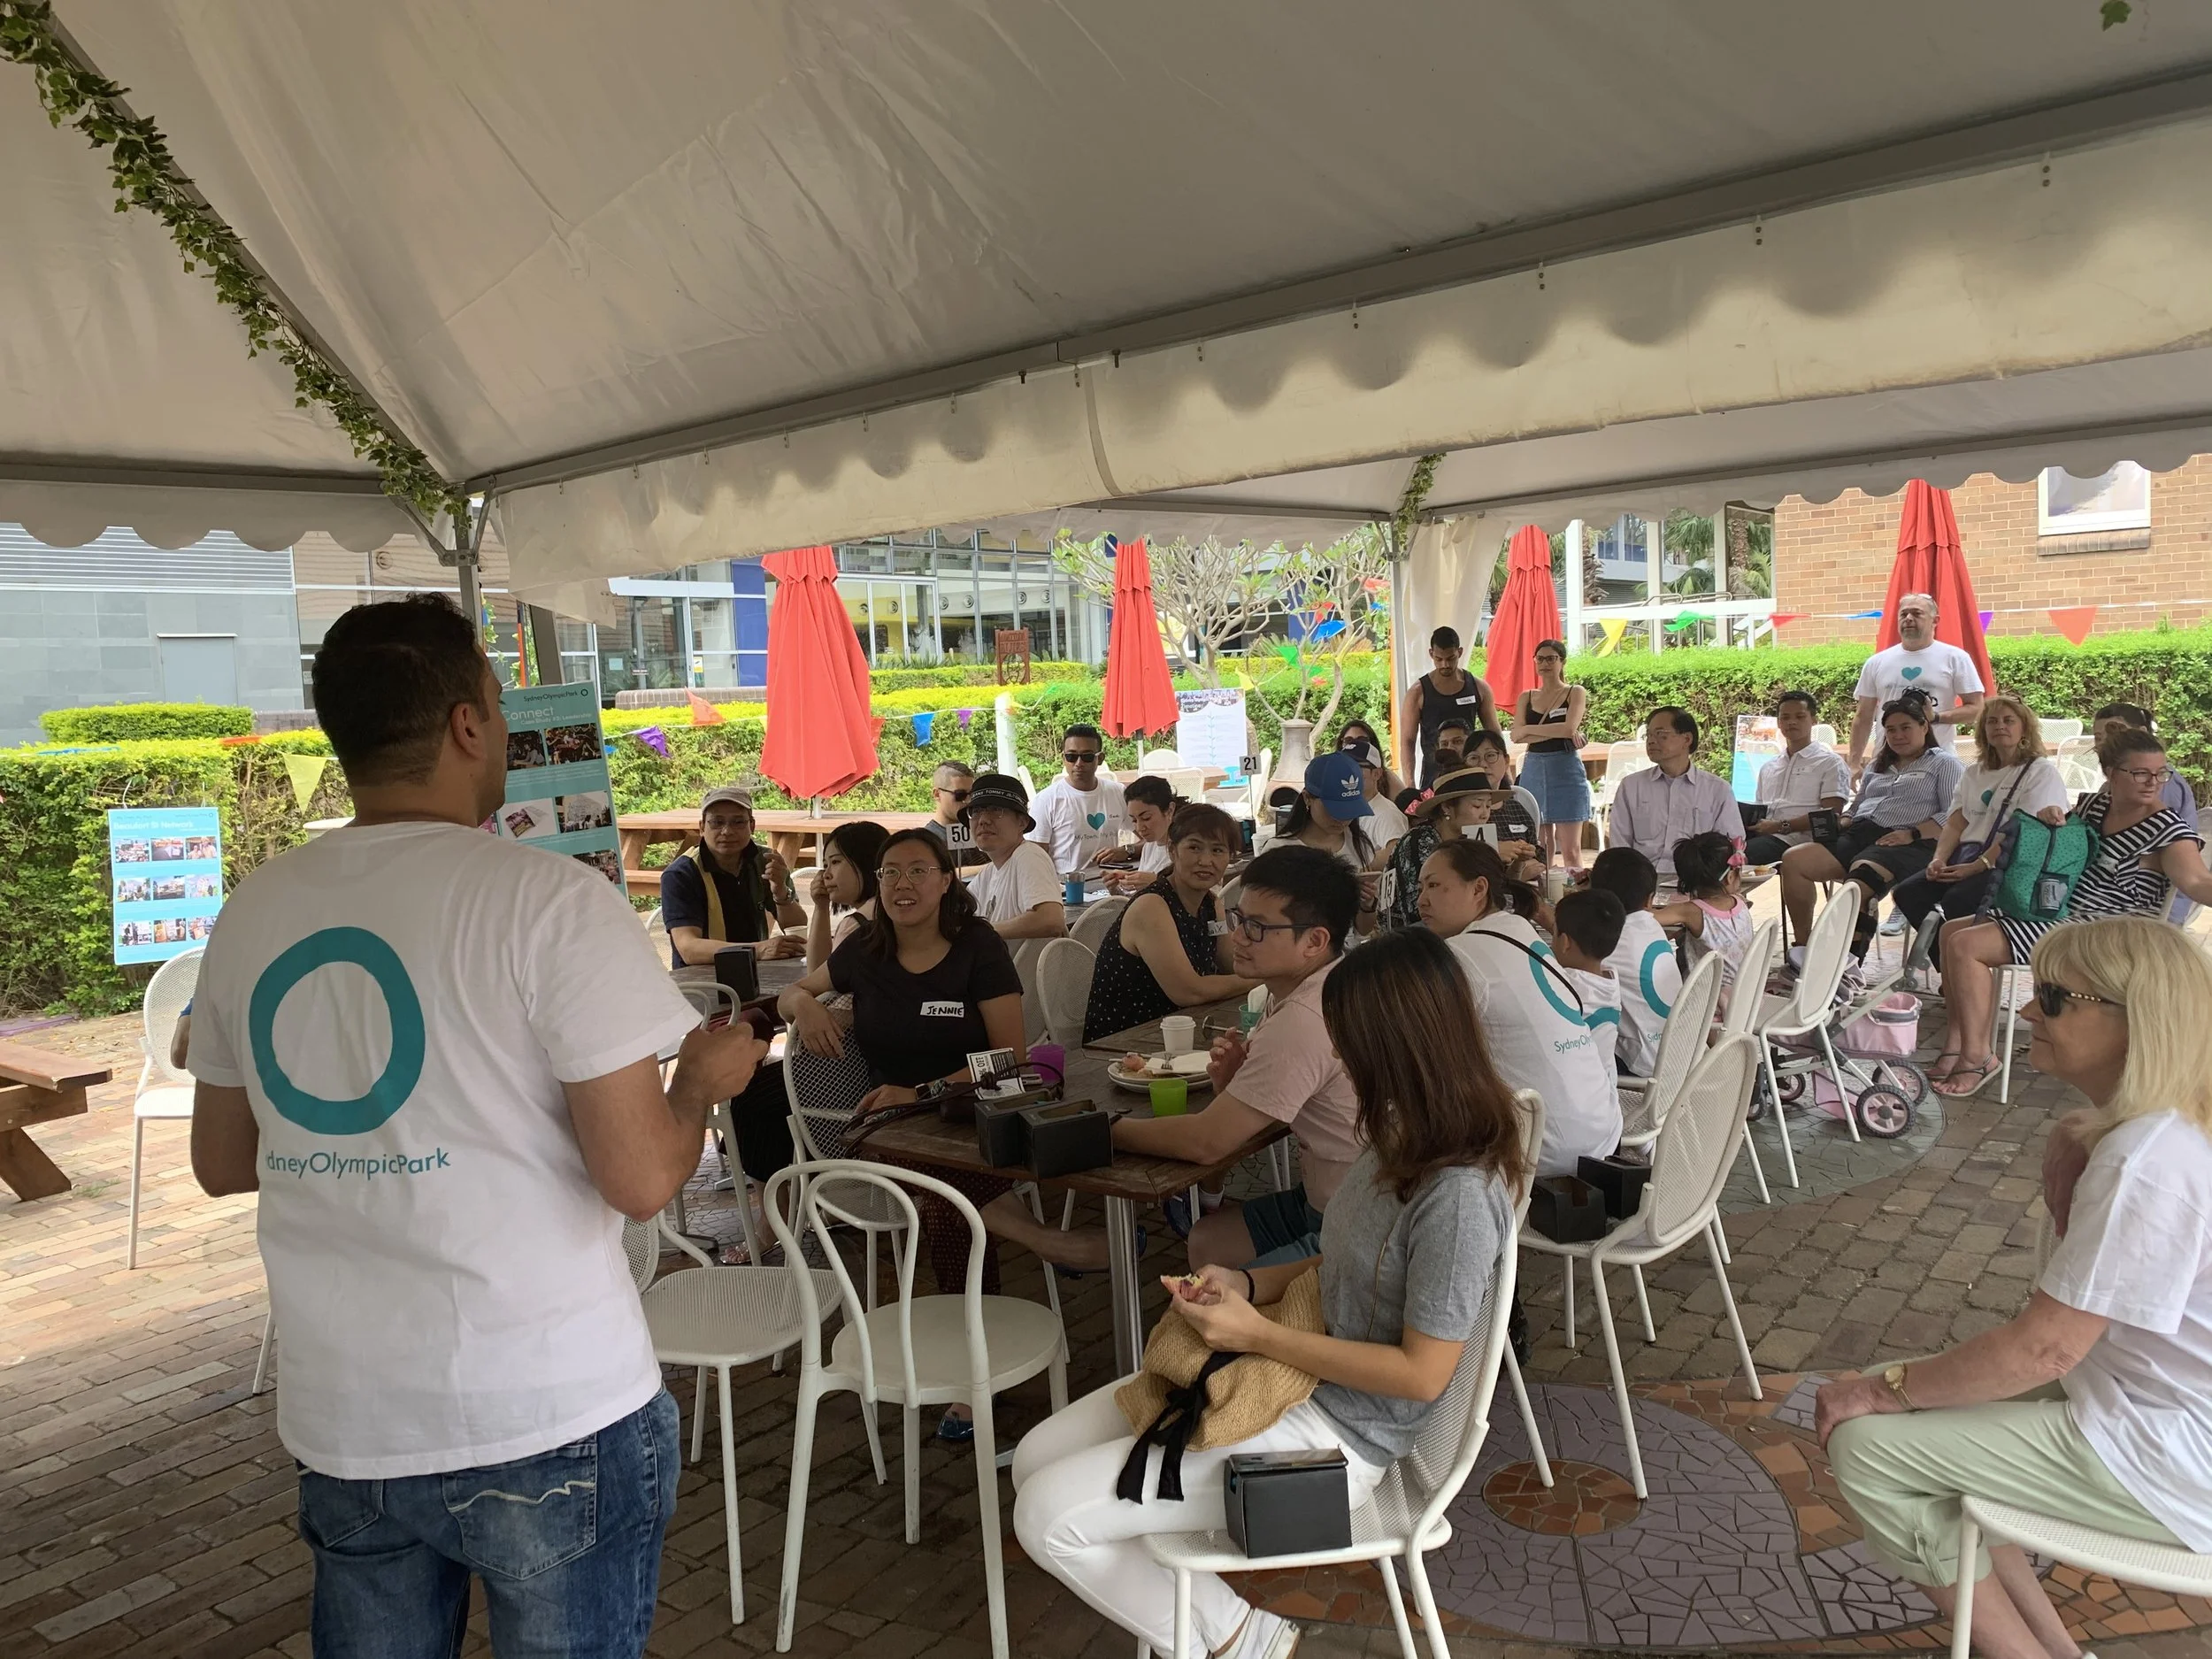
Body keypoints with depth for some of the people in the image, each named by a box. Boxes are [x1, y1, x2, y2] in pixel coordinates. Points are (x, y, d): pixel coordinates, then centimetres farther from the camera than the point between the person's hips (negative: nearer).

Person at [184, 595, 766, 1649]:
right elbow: (641, 1179, -18)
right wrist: (703, 1080, 1)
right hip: (549, 1424, -5)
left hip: (341, 1429, 5)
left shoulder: (251, 913, 1)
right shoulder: (551, 901, -16)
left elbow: (222, 1163, 13)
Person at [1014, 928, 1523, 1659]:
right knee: (1036, 1458, 6)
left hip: (1338, 1432, -9)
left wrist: (1258, 1334, -21)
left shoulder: (1458, 1196, -28)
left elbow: (1421, 1374, -23)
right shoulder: (1406, 1139, 0)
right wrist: (1248, 1283, -3)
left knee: (1047, 1516, -11)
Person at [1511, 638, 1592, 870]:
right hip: (1533, 770, 3)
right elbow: (1516, 735, -2)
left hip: (1566, 770, -3)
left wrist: (1529, 729, -5)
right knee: (1539, 850, 3)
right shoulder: (1526, 697, 13)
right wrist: (1557, 732, -12)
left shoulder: (1575, 693, 4)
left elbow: (1570, 728, -13)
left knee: (1571, 850, -5)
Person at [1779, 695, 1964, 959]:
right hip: (1858, 835, 7)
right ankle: (1803, 947, -16)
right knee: (1793, 860, -19)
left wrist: (1912, 834, -16)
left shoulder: (1944, 764, 10)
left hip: (1906, 845, -7)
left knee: (1861, 876, -39)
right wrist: (1840, 825, 8)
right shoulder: (1877, 766, 31)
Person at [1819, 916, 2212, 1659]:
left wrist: (1886, 1390, -13)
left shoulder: (2149, 1164, -27)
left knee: (1866, 1443, -9)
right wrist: (2075, 1157, -6)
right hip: (2139, 1400, 10)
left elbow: (2042, 1348, -25)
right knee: (1921, 1403, 12)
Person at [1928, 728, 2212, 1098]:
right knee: (1952, 931, 10)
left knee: (1966, 945, -21)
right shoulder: (2098, 804, 9)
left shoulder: (2167, 829, -14)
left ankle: (1976, 1058, -12)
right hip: (2058, 912, 9)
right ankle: (1957, 1046, 8)